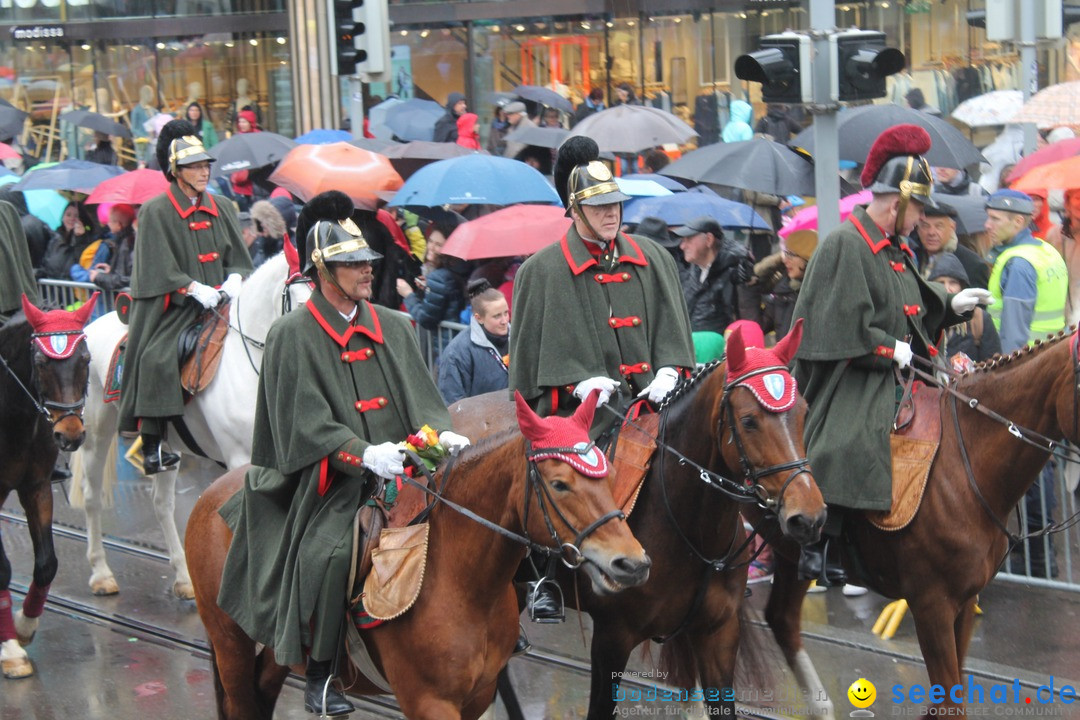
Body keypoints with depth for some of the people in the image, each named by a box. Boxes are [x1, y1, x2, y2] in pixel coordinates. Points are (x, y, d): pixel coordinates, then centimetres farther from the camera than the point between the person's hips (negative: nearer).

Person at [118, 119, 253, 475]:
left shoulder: (221, 210, 13)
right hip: (171, 308, -5)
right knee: (157, 360, -24)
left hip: (217, 300, 5)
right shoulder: (156, 212, -3)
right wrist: (194, 289, -19)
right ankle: (151, 447, -19)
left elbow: (237, 256, 14)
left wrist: (234, 278, -7)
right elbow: (159, 268, -9)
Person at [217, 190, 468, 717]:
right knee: (330, 552, -27)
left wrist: (438, 432, -11)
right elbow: (306, 421, -10)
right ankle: (320, 677, -11)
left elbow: (419, 396, 11)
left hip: (398, 469, 5)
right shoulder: (292, 335, -2)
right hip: (330, 480, -5)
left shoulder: (392, 327, 14)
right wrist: (364, 454, -23)